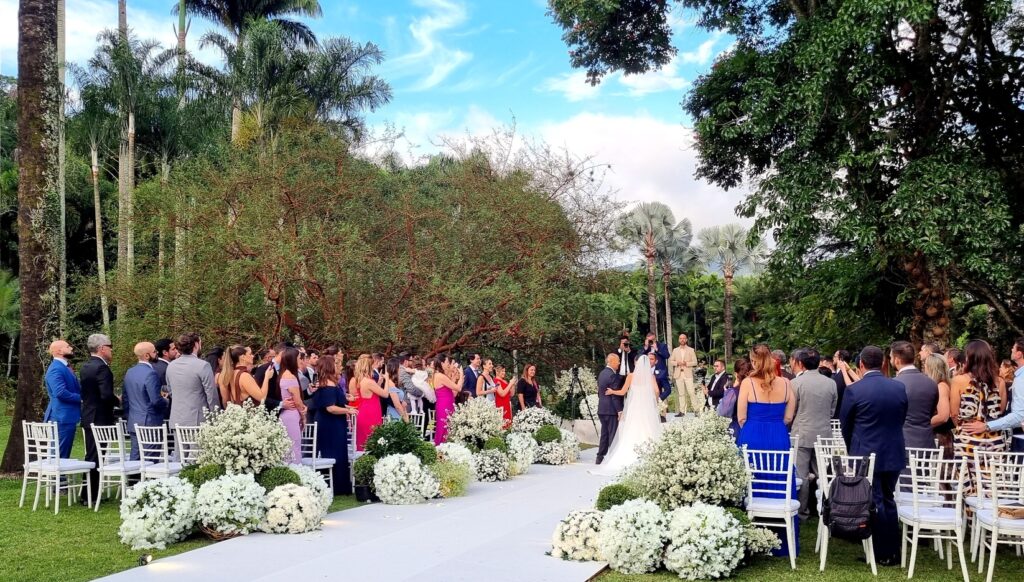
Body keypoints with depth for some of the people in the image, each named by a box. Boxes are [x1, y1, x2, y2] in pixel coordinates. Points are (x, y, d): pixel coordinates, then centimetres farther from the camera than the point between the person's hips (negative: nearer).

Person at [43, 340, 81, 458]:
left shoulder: (65, 367, 17)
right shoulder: (56, 369, -15)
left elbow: (74, 389, 26)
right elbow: (60, 393, -25)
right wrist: (80, 398, -16)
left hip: (69, 417, 10)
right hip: (62, 418, -10)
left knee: (65, 454, 13)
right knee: (60, 456, -7)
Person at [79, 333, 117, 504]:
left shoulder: (85, 367, 11)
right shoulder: (102, 367, -18)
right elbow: (107, 395, -26)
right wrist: (118, 401, -6)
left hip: (88, 417, 9)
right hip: (100, 418, -9)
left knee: (91, 456, 15)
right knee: (95, 458, -3)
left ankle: (89, 494, 21)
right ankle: (90, 495, 1)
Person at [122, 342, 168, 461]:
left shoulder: (129, 372, 10)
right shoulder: (150, 373, -18)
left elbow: (125, 398, 16)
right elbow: (156, 400, -21)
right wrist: (166, 402, -1)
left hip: (133, 423, 8)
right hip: (149, 423, -8)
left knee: (135, 458, 11)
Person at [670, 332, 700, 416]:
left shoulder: (691, 350, 8)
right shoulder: (675, 350, 14)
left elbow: (695, 362, 3)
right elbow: (670, 361, 10)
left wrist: (686, 363, -13)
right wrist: (677, 363, -9)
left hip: (688, 374, -2)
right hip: (678, 374, 2)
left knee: (691, 392, -9)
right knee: (681, 393, 1)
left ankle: (696, 410, -6)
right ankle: (682, 411, 2)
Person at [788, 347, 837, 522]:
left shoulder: (796, 383, -11)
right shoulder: (831, 383, 2)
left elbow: (790, 413, -5)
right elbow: (833, 410, 10)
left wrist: (790, 427, 13)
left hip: (802, 435, -4)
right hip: (824, 434, 5)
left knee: (801, 475, 3)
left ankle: (802, 512, 8)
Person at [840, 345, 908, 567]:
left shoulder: (854, 390, -14)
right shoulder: (899, 388, -2)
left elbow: (845, 424, -2)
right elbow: (901, 419, 8)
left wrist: (852, 450, 16)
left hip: (866, 455, -4)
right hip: (893, 454, 5)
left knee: (874, 504, 4)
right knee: (888, 501, 17)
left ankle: (883, 554, 9)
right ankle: (894, 552, 22)